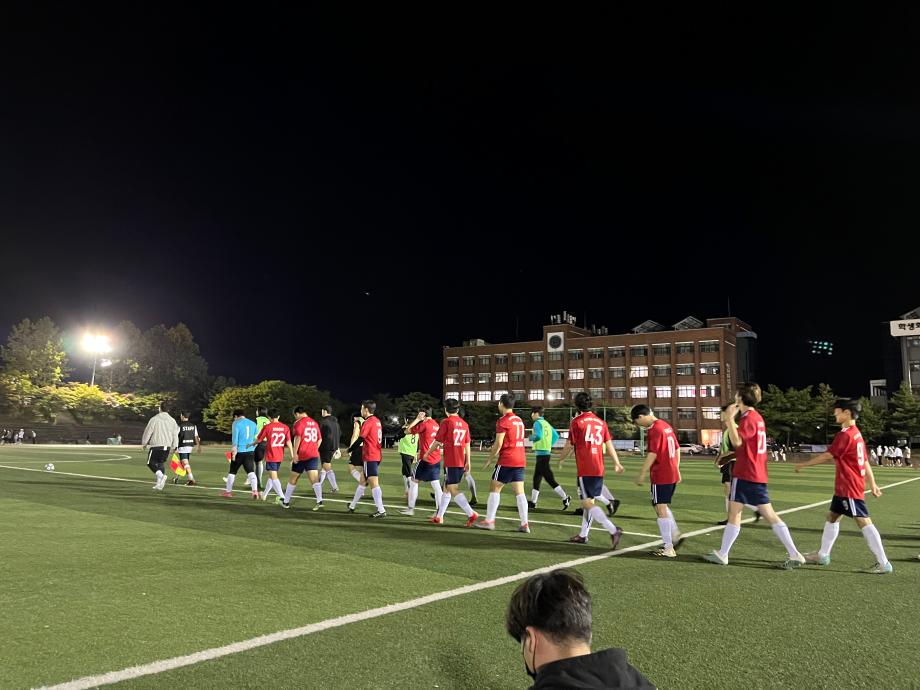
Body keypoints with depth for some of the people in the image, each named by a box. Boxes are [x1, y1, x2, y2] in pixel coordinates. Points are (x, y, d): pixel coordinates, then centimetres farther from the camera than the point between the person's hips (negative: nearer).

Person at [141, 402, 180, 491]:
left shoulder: (154, 419, -6)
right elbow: (175, 435, 11)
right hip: (167, 446, 5)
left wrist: (144, 443, 12)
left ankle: (161, 476, -21)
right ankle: (159, 484, 8)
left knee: (151, 463, 4)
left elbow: (148, 432, -2)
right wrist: (173, 447, 19)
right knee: (160, 464, 15)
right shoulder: (172, 421, 7)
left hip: (156, 445, -5)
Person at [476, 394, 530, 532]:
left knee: (494, 489, 4)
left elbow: (498, 443, -14)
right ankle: (524, 524, 2)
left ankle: (489, 520, 6)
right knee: (519, 492, 6)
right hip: (520, 460, 7)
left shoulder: (503, 420, -10)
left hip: (507, 460, -7)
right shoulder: (519, 420, 14)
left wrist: (490, 460, -3)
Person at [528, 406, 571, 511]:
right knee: (537, 478, 14)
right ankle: (533, 501, 19)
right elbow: (556, 436, 19)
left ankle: (565, 498, -9)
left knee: (549, 478, -8)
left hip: (541, 454, -9)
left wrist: (531, 438, -5)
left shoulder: (537, 423, -10)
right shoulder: (546, 423, 16)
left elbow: (538, 436, -24)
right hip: (546, 452, 9)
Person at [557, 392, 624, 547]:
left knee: (588, 503, -7)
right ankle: (583, 535, 25)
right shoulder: (600, 422, 11)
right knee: (589, 501, 16)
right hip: (599, 469, 7)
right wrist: (617, 463, 18)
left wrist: (560, 460, 15)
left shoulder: (577, 422, -6)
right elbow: (609, 444, 10)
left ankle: (613, 530, -20)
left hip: (585, 470, -7)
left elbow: (569, 446, -2)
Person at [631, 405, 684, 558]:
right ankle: (675, 535, 17)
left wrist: (642, 474, -14)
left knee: (661, 509, -3)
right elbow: (677, 450, 17)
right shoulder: (666, 426, 12)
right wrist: (677, 470, 23)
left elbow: (652, 454, -20)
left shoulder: (655, 429, -15)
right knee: (664, 506, 22)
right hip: (672, 475, 9)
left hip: (660, 476, -9)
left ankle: (668, 549, 0)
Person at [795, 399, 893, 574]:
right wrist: (872, 484, 18)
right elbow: (864, 461, 15)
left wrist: (804, 464, -6)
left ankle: (883, 563, -4)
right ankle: (823, 555, 25)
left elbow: (827, 456, -16)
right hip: (844, 487, 11)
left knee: (863, 521, -8)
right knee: (832, 516, 16)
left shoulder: (845, 435, -18)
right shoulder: (856, 434, 12)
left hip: (850, 488, -11)